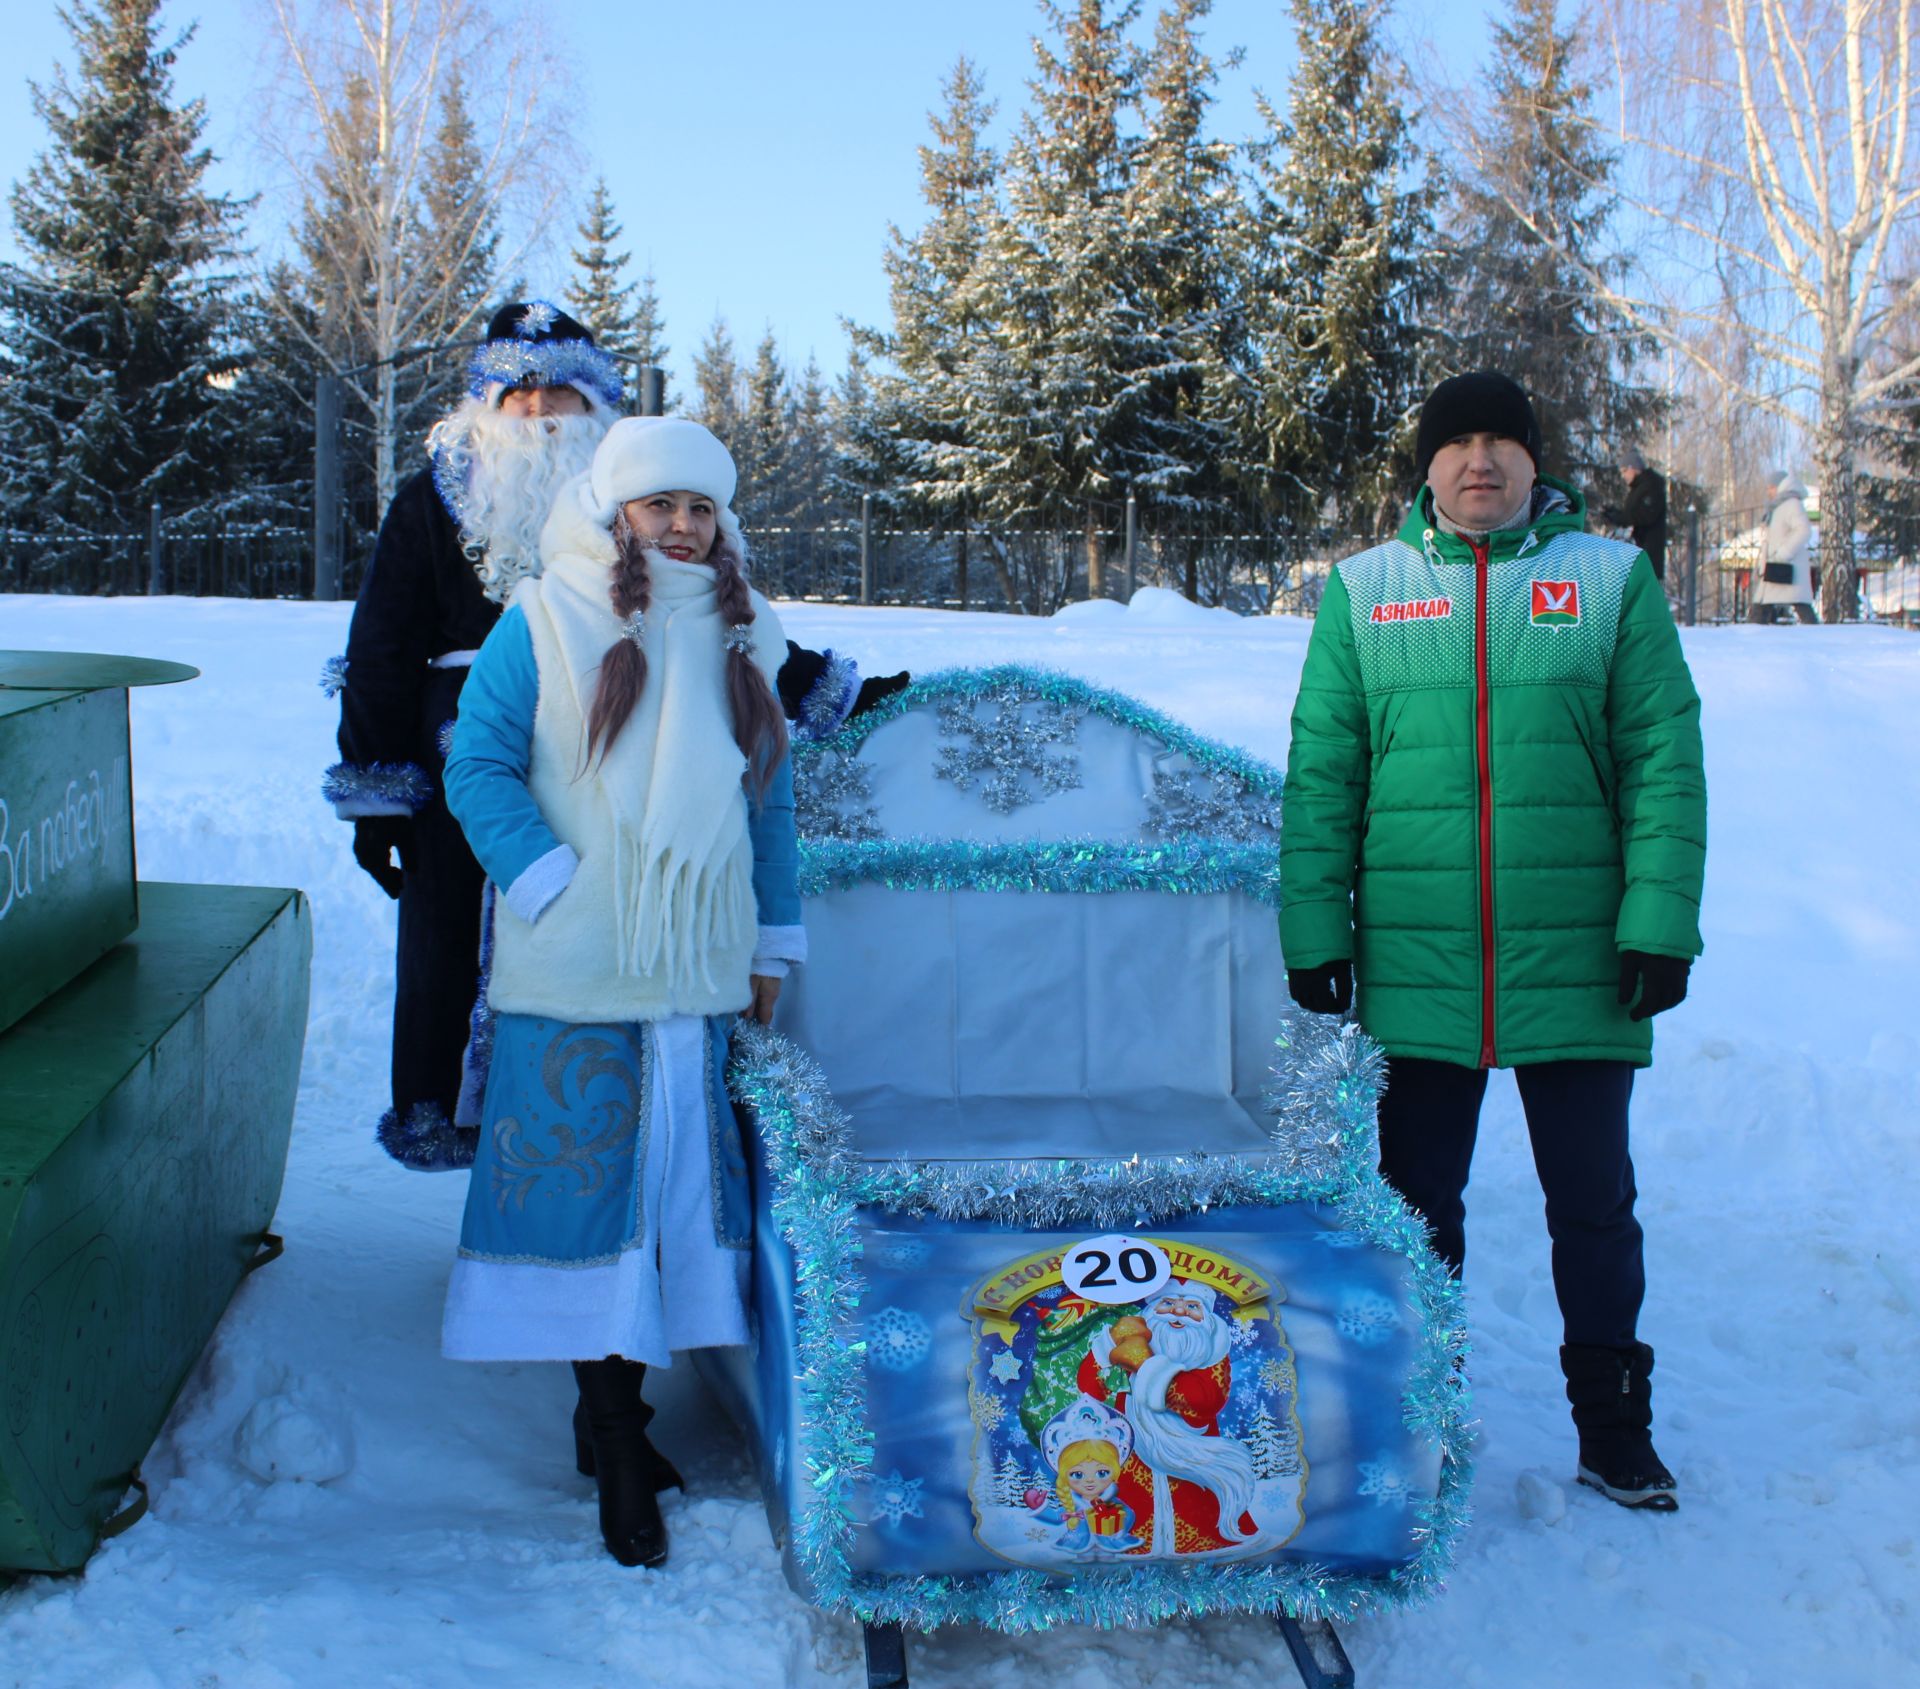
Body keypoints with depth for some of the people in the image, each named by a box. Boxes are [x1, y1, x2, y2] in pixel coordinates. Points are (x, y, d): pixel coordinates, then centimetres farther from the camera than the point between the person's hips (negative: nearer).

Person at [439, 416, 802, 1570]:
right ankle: (620, 1450, 5)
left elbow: (769, 794, 16)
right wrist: (554, 885, -13)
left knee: (678, 1181, 5)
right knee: (584, 1178, -3)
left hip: (697, 969, 4)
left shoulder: (743, 634, 11)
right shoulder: (543, 622, -1)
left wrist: (774, 943, 14)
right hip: (573, 975, -4)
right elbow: (480, 768, -3)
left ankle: (622, 1396, 19)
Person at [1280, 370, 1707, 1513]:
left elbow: (1665, 758, 1)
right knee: (1417, 1198, 11)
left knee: (1593, 1200, 10)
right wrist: (1314, 931, -1)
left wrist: (1660, 920, -8)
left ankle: (1614, 1424, 27)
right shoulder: (1364, 591, 5)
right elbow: (1320, 773, 5)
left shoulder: (1612, 579, 3)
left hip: (1575, 956, 0)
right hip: (1415, 960, 1)